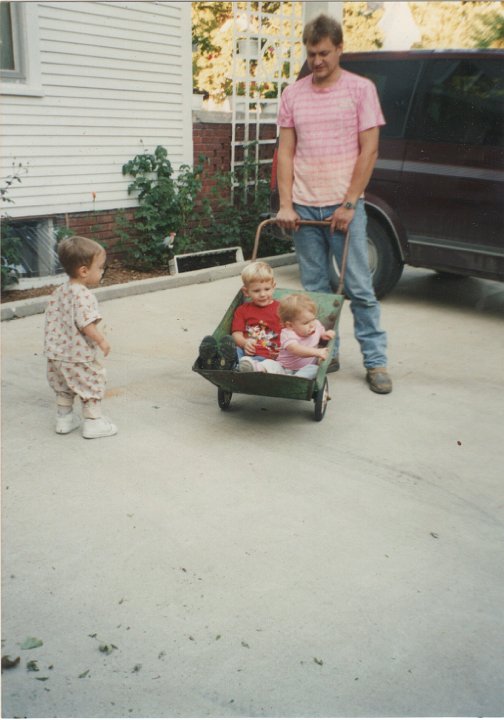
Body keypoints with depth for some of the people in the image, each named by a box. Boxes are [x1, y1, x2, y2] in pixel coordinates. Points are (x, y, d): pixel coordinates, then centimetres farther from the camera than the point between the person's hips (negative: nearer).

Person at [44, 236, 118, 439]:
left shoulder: (59, 292, 6)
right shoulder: (83, 295, -22)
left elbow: (51, 318, 12)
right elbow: (86, 324, -28)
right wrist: (102, 341, -16)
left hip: (56, 354, 9)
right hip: (78, 356, -8)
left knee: (64, 387, 23)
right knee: (93, 384, 7)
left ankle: (64, 419, 33)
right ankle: (93, 423, 12)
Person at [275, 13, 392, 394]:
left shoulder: (361, 89, 1)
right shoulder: (293, 94, 9)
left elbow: (369, 151, -4)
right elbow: (285, 152, 8)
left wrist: (348, 205, -9)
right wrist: (285, 205, -2)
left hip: (344, 207, -3)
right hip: (303, 208, 3)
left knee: (360, 288, -1)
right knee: (315, 289, 7)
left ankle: (376, 361, 7)